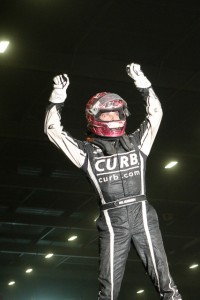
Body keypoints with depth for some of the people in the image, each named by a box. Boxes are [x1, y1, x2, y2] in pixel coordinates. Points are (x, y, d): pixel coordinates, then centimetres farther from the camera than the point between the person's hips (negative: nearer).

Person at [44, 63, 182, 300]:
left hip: (142, 215, 1)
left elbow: (155, 114, 18)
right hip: (112, 221, -1)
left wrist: (142, 82, 16)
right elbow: (53, 130, 8)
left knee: (162, 275, -2)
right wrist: (57, 97, 4)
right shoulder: (87, 151, 9)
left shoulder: (135, 142, 15)